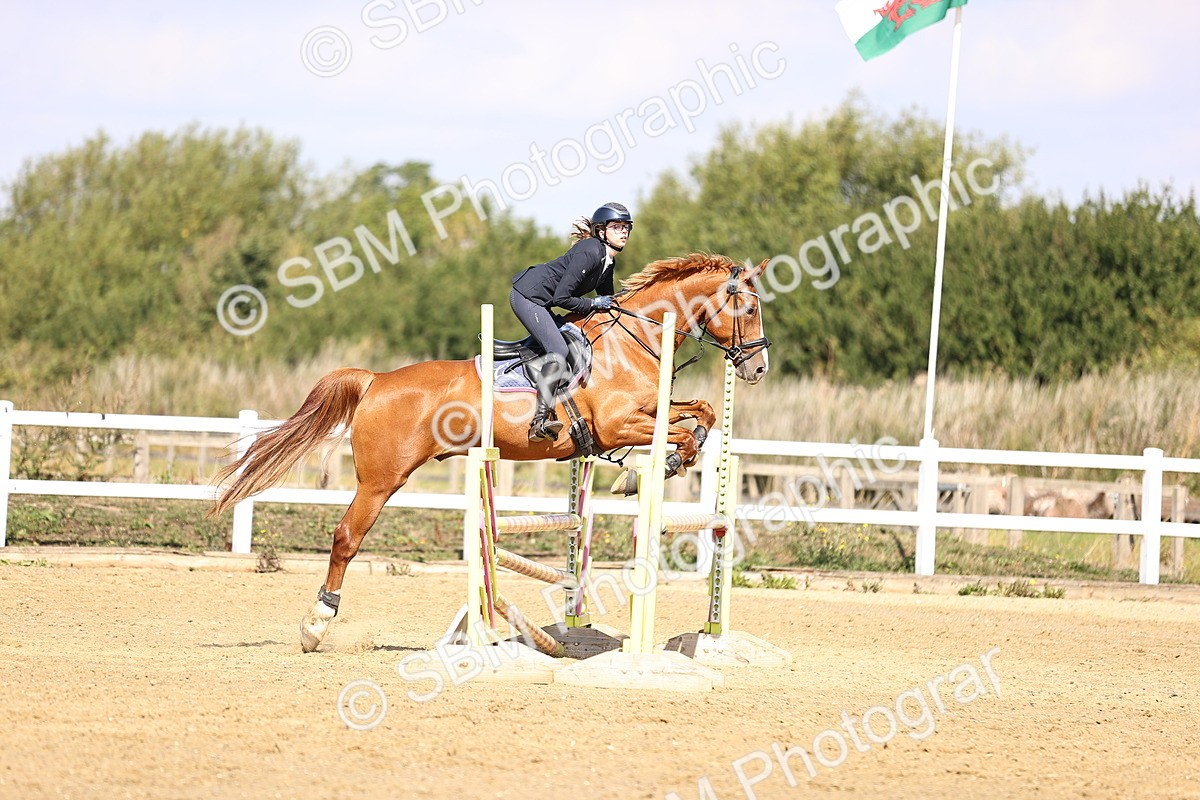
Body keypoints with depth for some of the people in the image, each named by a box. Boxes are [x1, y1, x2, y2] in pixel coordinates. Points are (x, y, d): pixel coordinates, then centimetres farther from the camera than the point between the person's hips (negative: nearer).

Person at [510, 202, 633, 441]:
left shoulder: (608, 260, 8)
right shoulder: (589, 253, -22)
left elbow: (607, 300, 23)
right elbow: (561, 298, -24)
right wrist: (593, 304, -14)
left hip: (539, 301, 10)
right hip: (528, 296, -10)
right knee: (558, 351, -20)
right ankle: (540, 421, -25)